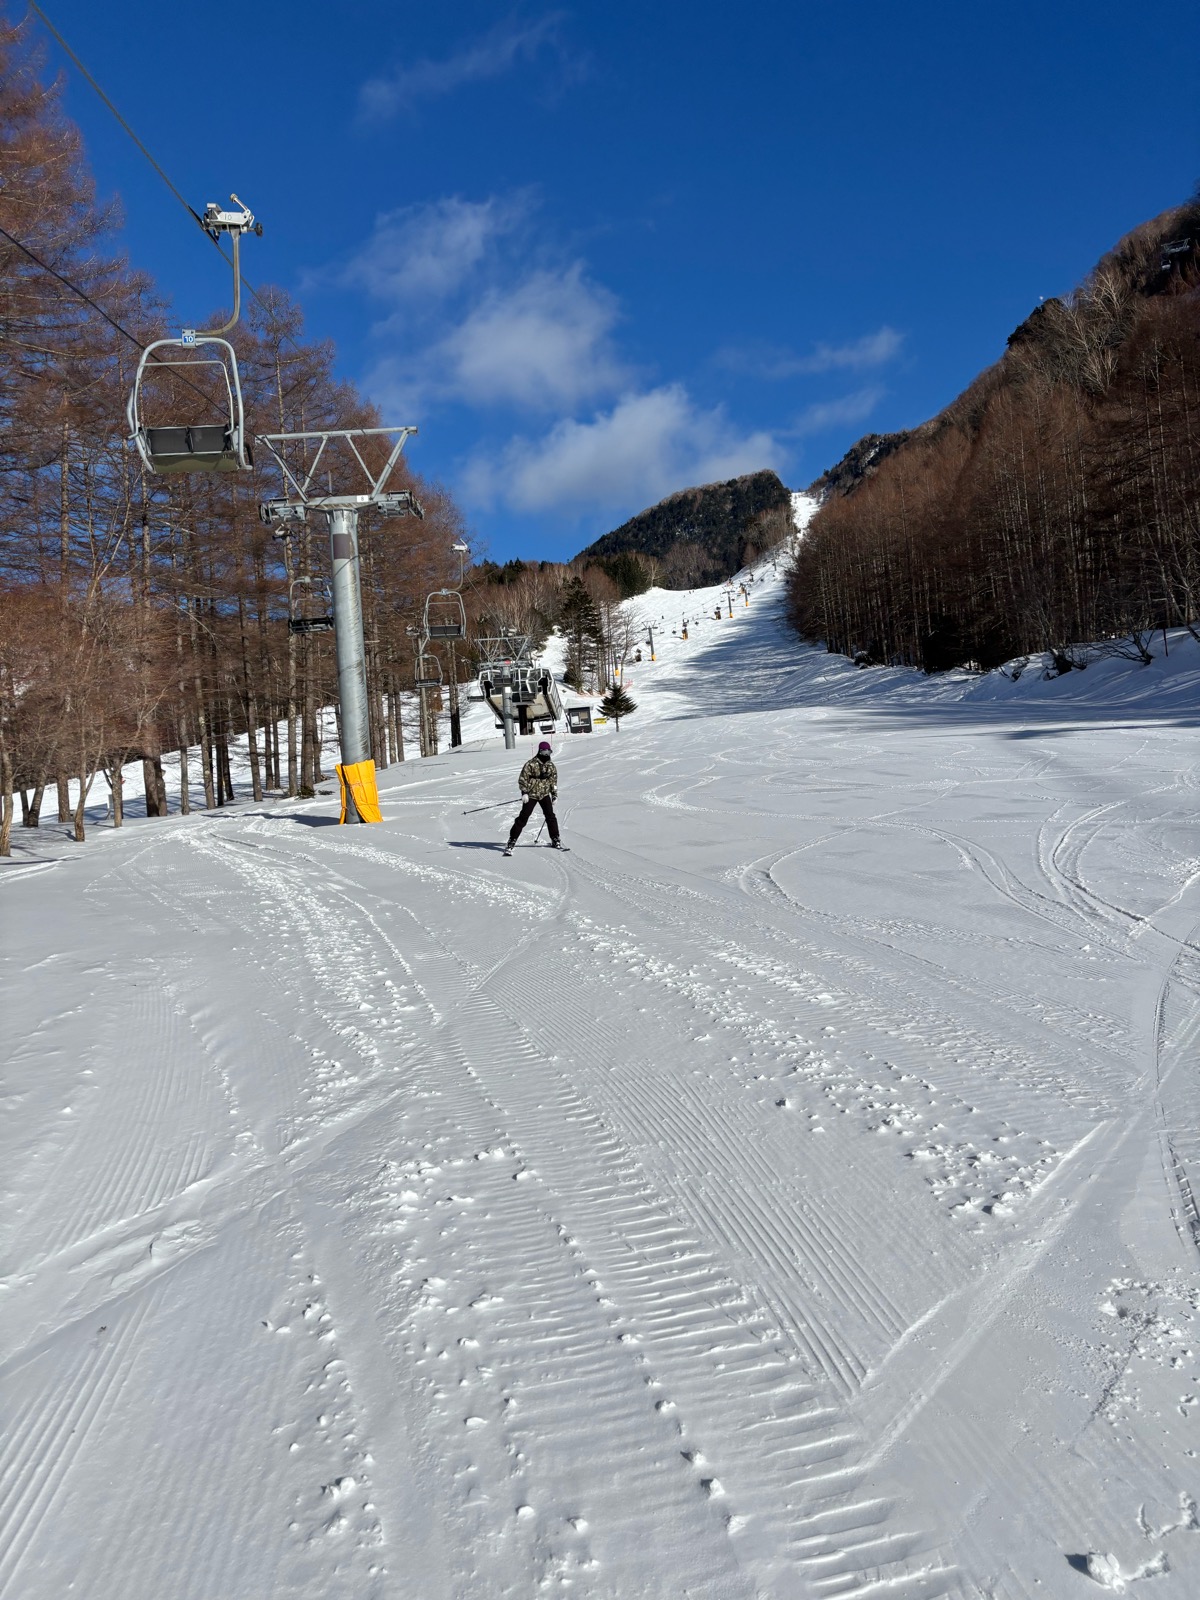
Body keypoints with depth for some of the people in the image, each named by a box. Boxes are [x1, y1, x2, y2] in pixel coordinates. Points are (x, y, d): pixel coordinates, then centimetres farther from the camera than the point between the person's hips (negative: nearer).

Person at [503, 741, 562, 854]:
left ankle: (555, 840, 11)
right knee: (523, 817, -7)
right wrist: (524, 792, -19)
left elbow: (553, 781, 15)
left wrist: (554, 795, 12)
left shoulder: (551, 766, 6)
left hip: (545, 794, 5)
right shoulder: (531, 764, -12)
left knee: (550, 816, -1)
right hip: (531, 795, -5)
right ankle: (511, 841, -4)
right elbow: (523, 779, -12)